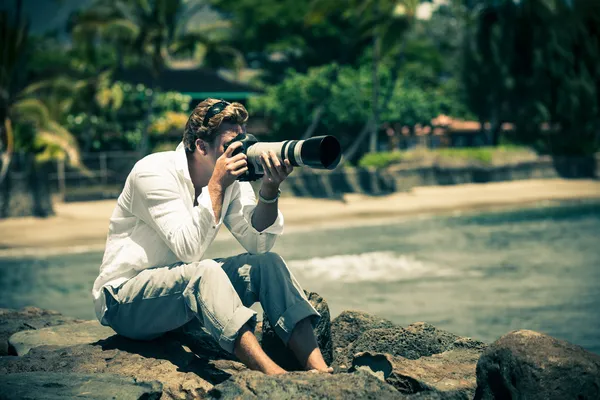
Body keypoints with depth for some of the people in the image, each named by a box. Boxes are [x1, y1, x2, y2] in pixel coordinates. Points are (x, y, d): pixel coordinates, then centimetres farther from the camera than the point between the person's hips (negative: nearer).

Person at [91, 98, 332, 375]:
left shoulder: (230, 177, 0)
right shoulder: (153, 173, -20)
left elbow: (258, 243, -7)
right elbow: (188, 248, -29)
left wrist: (269, 190, -21)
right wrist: (216, 186, -28)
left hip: (185, 285, 7)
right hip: (124, 302, -7)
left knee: (267, 263, -13)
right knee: (204, 272, -36)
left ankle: (318, 369, -24)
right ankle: (273, 374, -46)